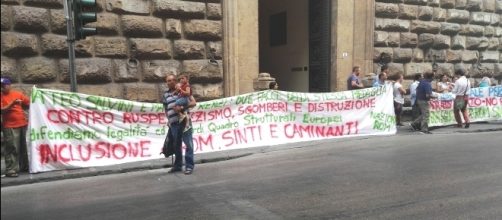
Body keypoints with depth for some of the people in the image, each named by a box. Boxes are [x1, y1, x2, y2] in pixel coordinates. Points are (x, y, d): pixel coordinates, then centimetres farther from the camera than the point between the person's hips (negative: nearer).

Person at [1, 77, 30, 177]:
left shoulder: (18, 94, 8)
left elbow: (28, 104, 14)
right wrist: (12, 103, -22)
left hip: (23, 124, 4)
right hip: (10, 126, -4)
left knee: (25, 147, 12)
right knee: (12, 148, -7)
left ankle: (24, 166, 24)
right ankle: (10, 170, -4)